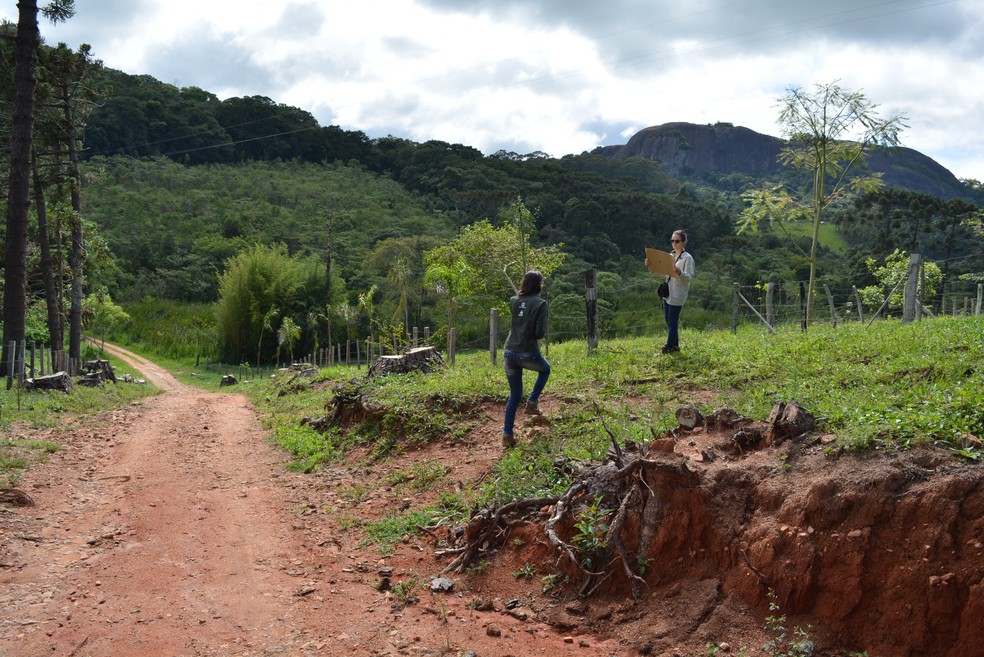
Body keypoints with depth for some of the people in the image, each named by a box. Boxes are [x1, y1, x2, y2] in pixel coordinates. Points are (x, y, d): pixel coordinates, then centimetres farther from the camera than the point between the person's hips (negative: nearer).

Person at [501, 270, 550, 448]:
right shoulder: (540, 304, -9)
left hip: (509, 353, 4)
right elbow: (540, 332, -14)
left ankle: (507, 434, 12)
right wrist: (539, 335, 9)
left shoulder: (513, 301, 5)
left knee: (515, 395, 17)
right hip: (528, 354, -4)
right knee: (545, 369, 32)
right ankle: (532, 402, 19)